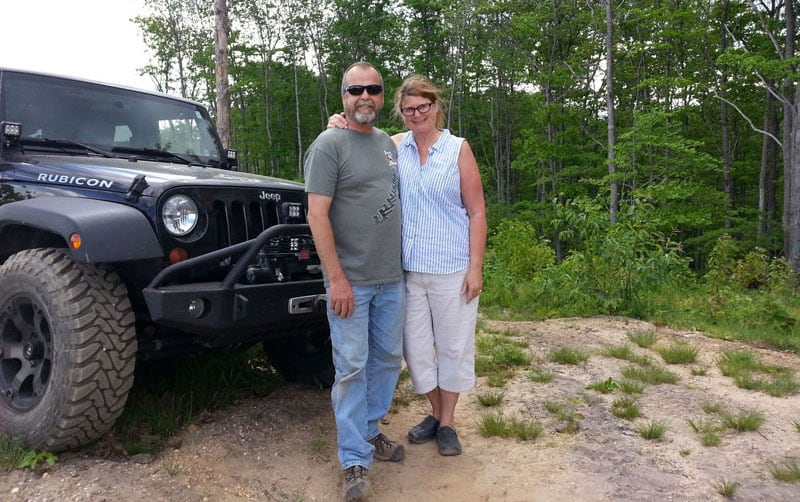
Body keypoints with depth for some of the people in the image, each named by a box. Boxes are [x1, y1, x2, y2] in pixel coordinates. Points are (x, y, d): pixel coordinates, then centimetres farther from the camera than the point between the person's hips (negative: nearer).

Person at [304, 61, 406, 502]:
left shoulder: (388, 144, 12)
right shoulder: (329, 144, -9)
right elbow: (317, 215, -15)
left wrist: (402, 266, 14)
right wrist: (337, 278, -19)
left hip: (392, 279, 7)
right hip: (351, 282, -7)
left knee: (388, 360, 15)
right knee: (352, 369, 0)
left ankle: (369, 430, 34)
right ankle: (355, 461, 12)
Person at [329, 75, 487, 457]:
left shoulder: (458, 149, -2)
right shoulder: (394, 146, 5)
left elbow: (477, 212, -3)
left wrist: (476, 267, -9)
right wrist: (339, 126, -5)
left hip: (452, 269, -2)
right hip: (408, 269, 3)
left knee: (453, 346, 8)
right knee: (416, 347, 11)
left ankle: (448, 422, 27)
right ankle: (435, 414, 33)